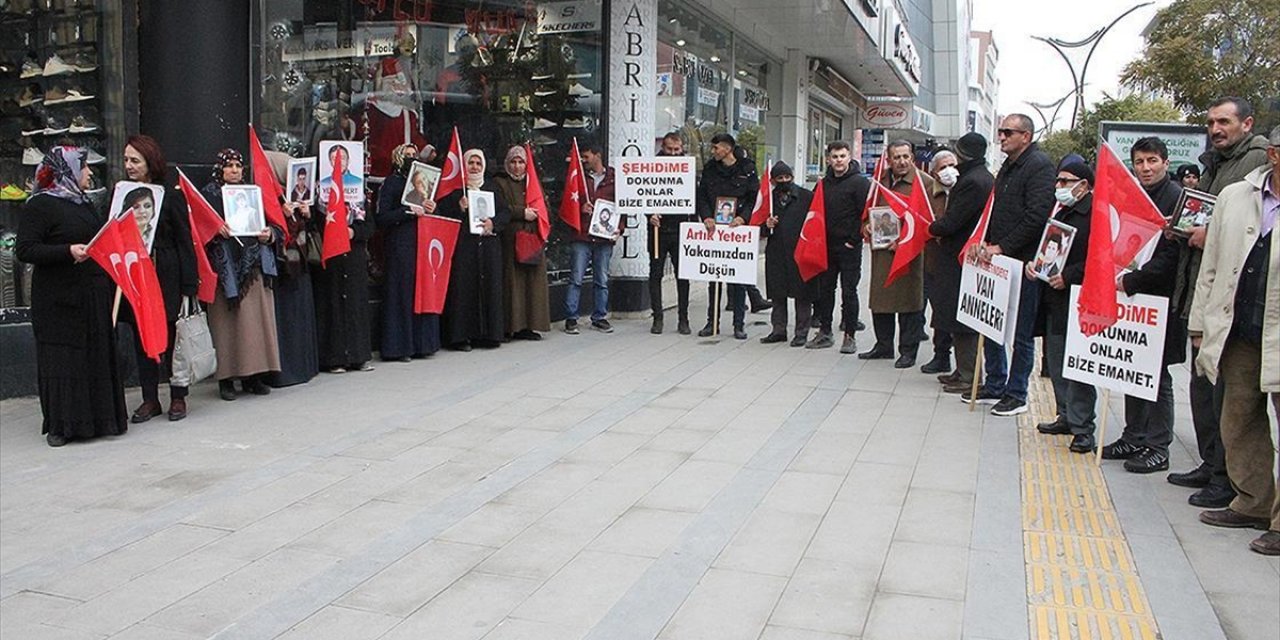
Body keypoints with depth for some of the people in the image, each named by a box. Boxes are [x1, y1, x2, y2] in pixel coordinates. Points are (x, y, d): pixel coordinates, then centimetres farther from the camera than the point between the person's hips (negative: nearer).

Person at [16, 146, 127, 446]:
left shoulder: (84, 204, 17)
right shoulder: (39, 205, -7)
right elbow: (25, 250, -15)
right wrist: (67, 251, -26)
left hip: (94, 296, 8)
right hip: (60, 300, -7)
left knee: (97, 356, 9)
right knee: (63, 360, -3)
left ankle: (98, 417, 17)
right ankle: (60, 426, 5)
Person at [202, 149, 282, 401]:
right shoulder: (208, 194, 6)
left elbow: (277, 227, 16)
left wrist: (270, 234, -4)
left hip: (254, 265, 3)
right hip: (225, 267, -3)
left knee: (256, 319, 1)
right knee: (228, 321, -4)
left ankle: (253, 375, 7)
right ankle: (226, 377, 1)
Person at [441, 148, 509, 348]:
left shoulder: (491, 187, 16)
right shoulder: (455, 188, 5)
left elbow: (505, 211, 12)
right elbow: (442, 212, -2)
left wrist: (493, 222, -7)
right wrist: (459, 208, -17)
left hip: (488, 244, 4)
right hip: (463, 245, -3)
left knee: (489, 286, 1)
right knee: (463, 287, -7)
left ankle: (487, 334, 8)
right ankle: (461, 336, -3)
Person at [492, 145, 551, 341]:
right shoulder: (499, 183, 5)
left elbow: (544, 207, 16)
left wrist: (535, 213, -4)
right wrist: (522, 212, -13)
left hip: (532, 238, 5)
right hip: (510, 240, -5)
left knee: (533, 282, 1)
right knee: (513, 281, -9)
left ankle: (526, 326, 3)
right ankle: (513, 326, -8)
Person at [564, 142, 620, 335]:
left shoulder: (614, 178, 7)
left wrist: (619, 228, -5)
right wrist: (580, 207, -10)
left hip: (604, 237, 0)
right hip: (582, 235, 0)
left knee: (602, 280, 7)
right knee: (576, 278, -3)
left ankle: (599, 317, 16)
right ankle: (571, 318, 3)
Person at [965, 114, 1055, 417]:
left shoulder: (1039, 164, -11)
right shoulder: (1009, 166, 17)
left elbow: (1037, 216, -19)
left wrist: (1002, 247, -18)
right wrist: (988, 243, 9)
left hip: (1023, 262, -9)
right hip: (999, 258, 9)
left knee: (1020, 333, 1)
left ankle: (1016, 395, 11)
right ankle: (994, 386, 26)